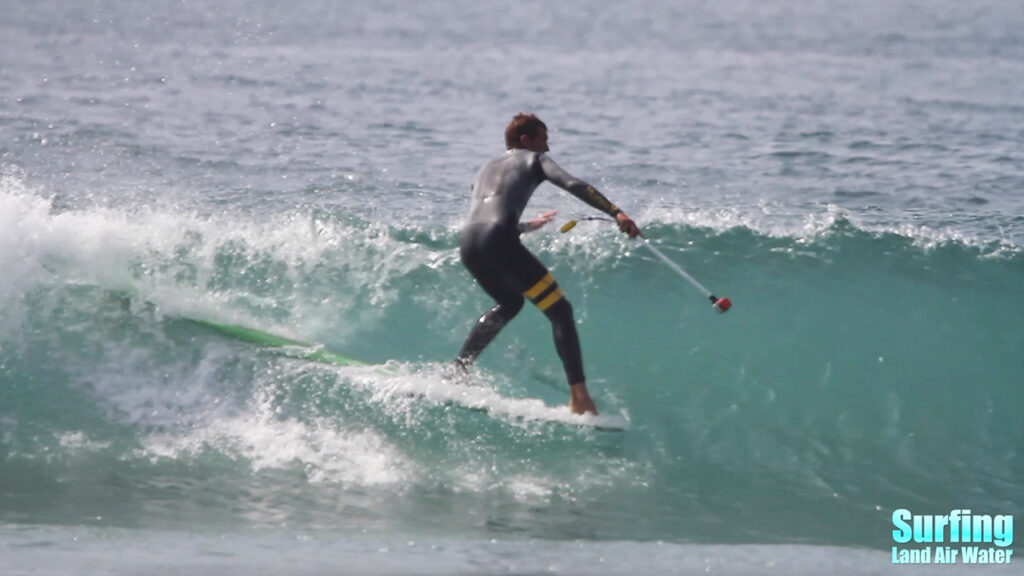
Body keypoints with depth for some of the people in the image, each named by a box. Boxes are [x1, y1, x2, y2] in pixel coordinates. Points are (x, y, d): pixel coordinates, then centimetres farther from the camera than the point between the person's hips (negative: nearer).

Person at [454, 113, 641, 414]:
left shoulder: (486, 169, 36)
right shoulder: (534, 159, 19)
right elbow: (573, 185, 0)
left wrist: (530, 225, 57)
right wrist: (616, 213, -8)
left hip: (468, 245, 7)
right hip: (498, 242, -7)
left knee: (509, 303, 35)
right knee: (560, 311, -2)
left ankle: (458, 368, 28)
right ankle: (579, 397, -17)